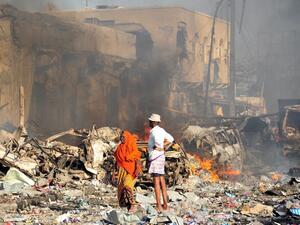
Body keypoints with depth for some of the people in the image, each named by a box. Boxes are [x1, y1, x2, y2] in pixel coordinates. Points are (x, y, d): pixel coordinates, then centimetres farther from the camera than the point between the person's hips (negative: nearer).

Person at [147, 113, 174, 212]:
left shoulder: (155, 131, -14)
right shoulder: (161, 130, 13)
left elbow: (158, 140, -37)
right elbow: (170, 139, 27)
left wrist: (157, 147, -18)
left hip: (155, 157, -9)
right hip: (161, 157, 9)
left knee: (156, 182, -9)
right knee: (162, 181, 10)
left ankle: (158, 206, -11)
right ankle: (165, 204, 12)